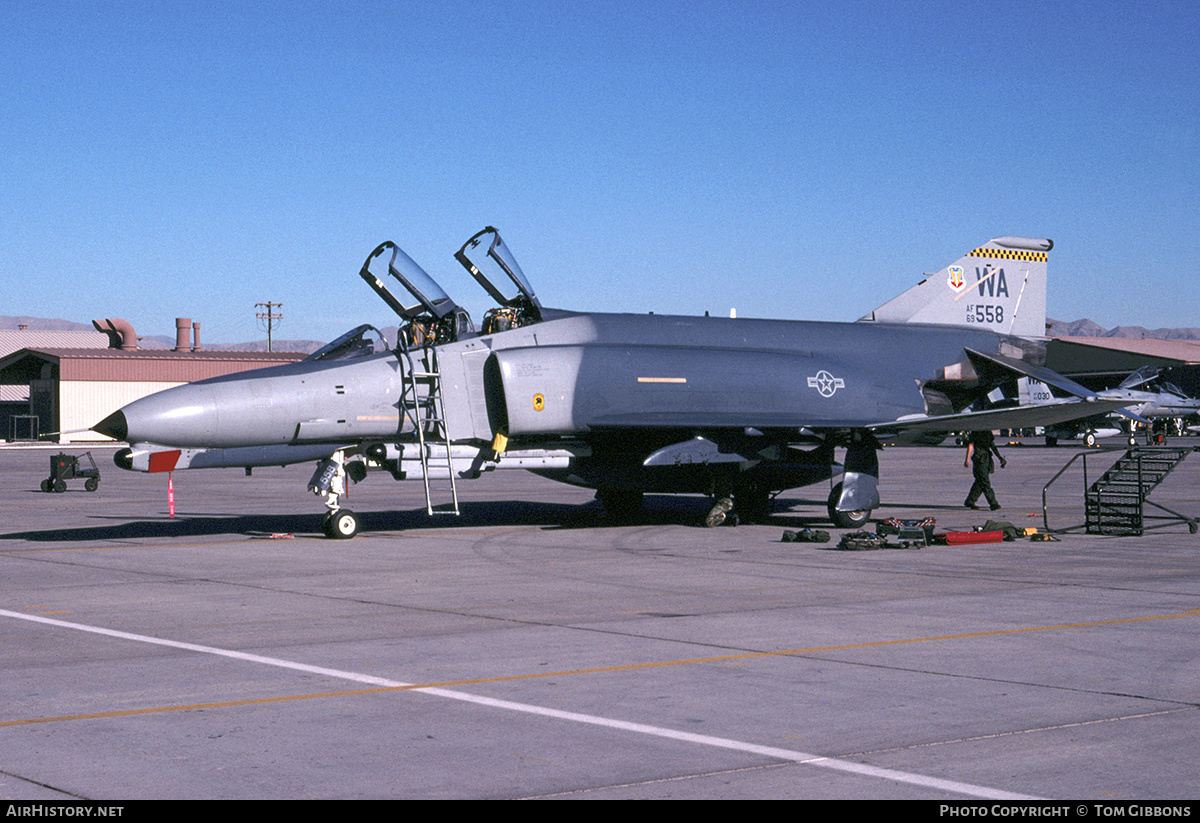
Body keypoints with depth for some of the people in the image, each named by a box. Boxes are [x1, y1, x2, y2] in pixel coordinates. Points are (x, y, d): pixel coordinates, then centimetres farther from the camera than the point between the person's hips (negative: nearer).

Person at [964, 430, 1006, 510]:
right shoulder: (975, 432, -4)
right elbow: (970, 445, -6)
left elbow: (993, 446, 18)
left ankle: (970, 501, 17)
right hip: (979, 459, -8)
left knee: (980, 482, 8)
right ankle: (993, 503, -13)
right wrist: (967, 459, -13)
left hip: (987, 458, 8)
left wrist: (1001, 459, 12)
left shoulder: (988, 432, 15)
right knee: (985, 482, -10)